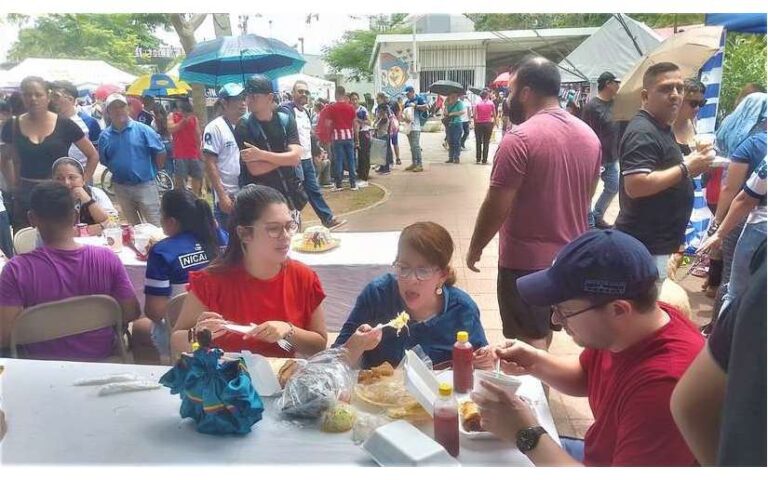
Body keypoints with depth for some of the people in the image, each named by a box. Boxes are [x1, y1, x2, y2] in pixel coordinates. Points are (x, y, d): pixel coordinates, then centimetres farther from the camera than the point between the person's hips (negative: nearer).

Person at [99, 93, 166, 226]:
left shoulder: (142, 129, -7)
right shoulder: (105, 136, 3)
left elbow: (160, 152, -3)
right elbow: (103, 161, 15)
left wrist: (152, 171, 4)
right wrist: (117, 173, 12)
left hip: (145, 185, -4)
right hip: (121, 188, 4)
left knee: (156, 226, -2)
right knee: (132, 226, 16)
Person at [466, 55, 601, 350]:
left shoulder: (520, 138, -19)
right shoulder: (589, 135, 5)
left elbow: (496, 206, -19)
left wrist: (475, 248, -5)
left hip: (527, 259, -7)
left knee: (530, 342, 4)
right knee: (544, 330, 23)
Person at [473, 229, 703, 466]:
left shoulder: (663, 386, -37)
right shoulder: (611, 330, -9)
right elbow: (585, 377, 11)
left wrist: (528, 434, -29)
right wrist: (536, 362, -7)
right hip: (601, 456, 7)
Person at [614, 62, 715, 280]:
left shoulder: (661, 128, 14)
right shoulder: (643, 132, -19)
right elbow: (635, 186, -29)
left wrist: (689, 165, 8)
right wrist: (686, 168, -21)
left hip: (656, 242, 11)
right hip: (645, 245, -11)